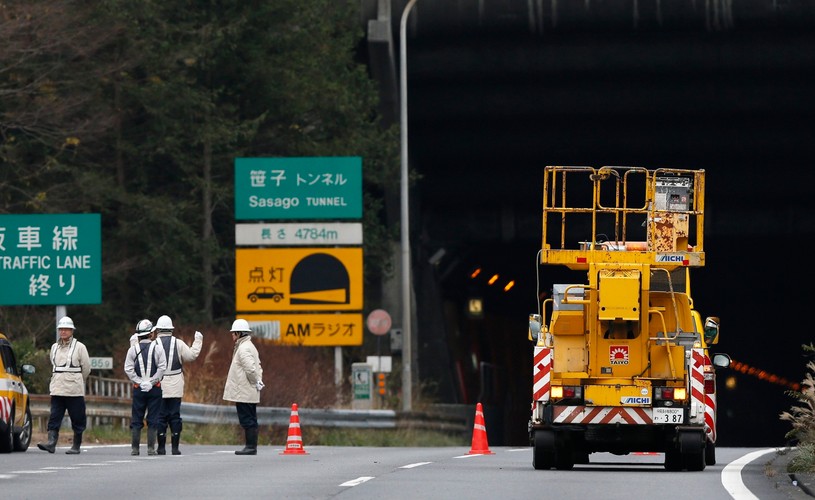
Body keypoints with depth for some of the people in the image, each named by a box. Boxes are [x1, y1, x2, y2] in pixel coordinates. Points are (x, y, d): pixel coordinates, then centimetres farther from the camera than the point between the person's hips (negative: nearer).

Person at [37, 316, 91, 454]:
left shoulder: (79, 347, -2)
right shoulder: (55, 347, 12)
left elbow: (86, 368, 4)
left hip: (75, 390, -4)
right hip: (57, 389, 4)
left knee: (77, 419, 1)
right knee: (54, 417, -8)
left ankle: (76, 446, 8)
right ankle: (51, 443, -17)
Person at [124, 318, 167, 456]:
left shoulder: (133, 349, 1)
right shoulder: (158, 348, -2)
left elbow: (128, 369, -5)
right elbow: (162, 367, -9)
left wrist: (139, 382, -3)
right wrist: (151, 382, -5)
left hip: (138, 388, 1)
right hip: (155, 388, -1)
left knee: (136, 419, 5)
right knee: (153, 420, 3)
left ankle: (134, 448, 2)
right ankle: (151, 448, -1)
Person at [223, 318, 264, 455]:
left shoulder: (244, 349, -16)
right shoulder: (250, 346, 18)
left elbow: (250, 368, -25)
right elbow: (257, 367, 23)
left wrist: (256, 382, -13)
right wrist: (259, 380, 12)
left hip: (243, 392, -10)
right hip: (250, 393, 10)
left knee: (247, 420, -8)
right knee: (250, 420, 11)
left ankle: (251, 447, -8)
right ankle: (252, 447, 14)